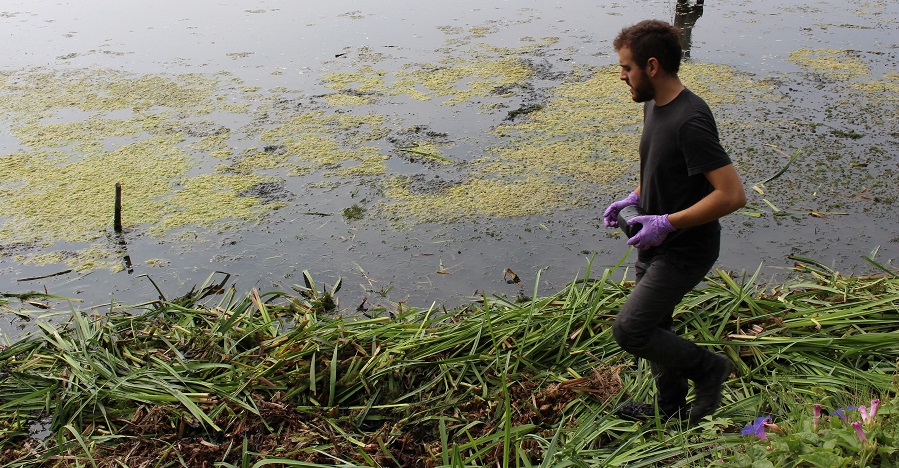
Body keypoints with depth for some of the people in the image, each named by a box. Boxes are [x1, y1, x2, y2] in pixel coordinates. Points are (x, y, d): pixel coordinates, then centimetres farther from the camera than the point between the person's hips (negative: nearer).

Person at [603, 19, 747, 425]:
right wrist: (635, 198, 5)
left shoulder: (690, 121, -28)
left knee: (629, 330, -8)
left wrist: (667, 223, -26)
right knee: (654, 327, 20)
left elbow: (732, 195, -30)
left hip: (685, 249, -9)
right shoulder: (654, 105, 3)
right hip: (657, 244, 9)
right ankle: (671, 406, 41)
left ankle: (708, 367, 14)